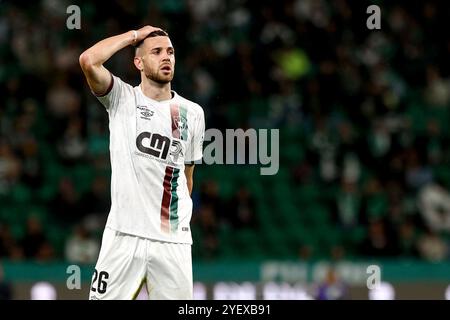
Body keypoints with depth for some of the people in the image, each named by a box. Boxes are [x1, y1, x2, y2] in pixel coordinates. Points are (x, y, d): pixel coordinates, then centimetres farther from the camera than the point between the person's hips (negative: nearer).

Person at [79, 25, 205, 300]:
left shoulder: (192, 113, 12)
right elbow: (89, 61, -15)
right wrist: (135, 35, -3)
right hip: (124, 235, -3)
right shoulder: (122, 99, 3)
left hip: (174, 241, 3)